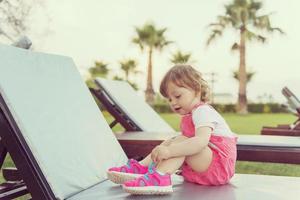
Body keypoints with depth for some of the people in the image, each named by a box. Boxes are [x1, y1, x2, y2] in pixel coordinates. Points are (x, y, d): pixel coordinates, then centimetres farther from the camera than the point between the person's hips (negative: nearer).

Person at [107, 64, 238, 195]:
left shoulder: (202, 111, -15)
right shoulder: (192, 114, 17)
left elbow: (201, 141, -33)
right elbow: (187, 141, 11)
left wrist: (169, 151, -41)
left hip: (219, 167, -10)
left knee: (181, 141, -26)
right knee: (170, 142, 6)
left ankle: (158, 177, -42)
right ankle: (141, 168, -9)